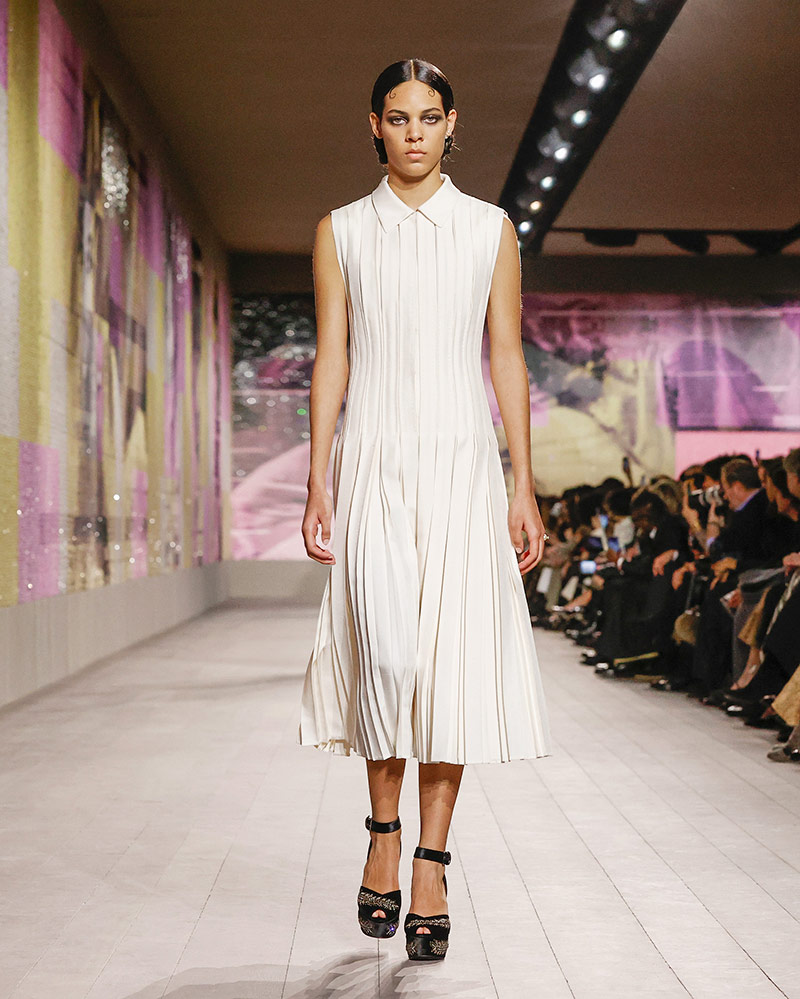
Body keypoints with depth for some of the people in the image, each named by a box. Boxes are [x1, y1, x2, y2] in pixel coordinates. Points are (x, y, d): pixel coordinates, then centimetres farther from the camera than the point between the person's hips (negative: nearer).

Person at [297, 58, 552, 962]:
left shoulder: (490, 228, 10)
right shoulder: (342, 231, 10)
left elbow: (507, 359, 8)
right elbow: (331, 360, 7)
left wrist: (523, 490, 3)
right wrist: (318, 483, 0)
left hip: (461, 460, 1)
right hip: (373, 459, 0)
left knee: (454, 655, -5)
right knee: (387, 650, -13)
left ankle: (430, 863, 4)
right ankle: (383, 832, 9)